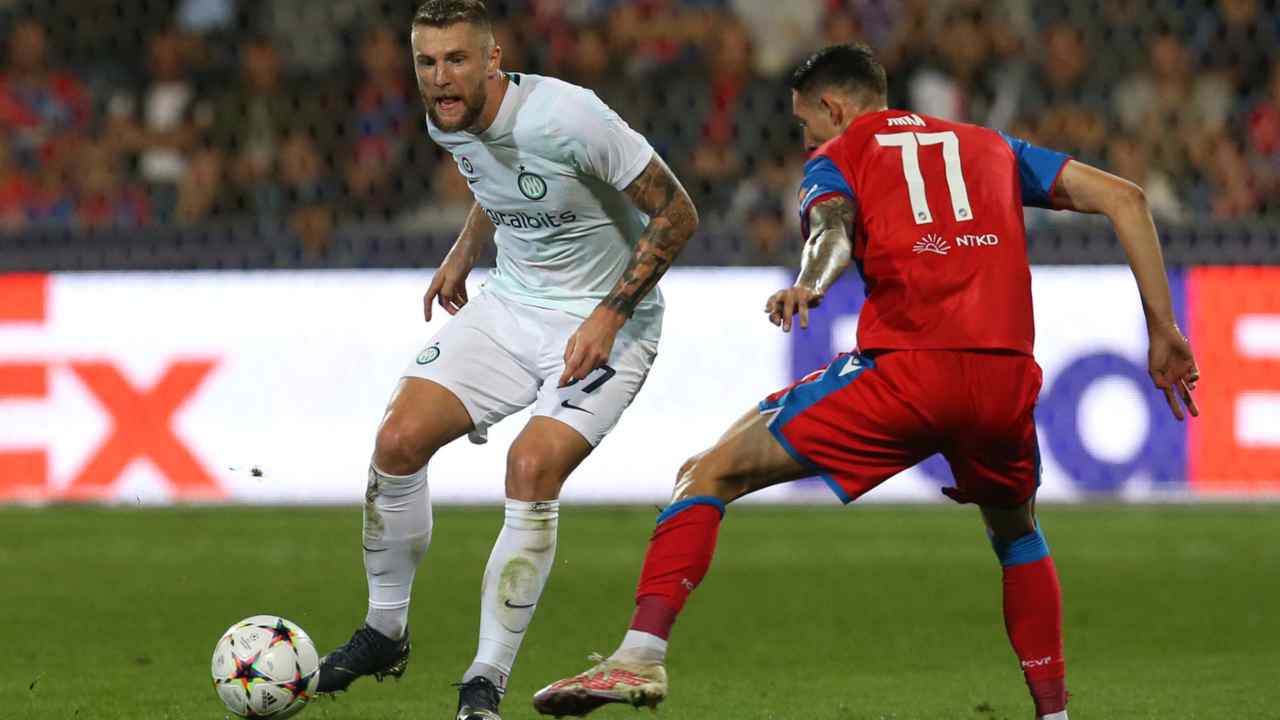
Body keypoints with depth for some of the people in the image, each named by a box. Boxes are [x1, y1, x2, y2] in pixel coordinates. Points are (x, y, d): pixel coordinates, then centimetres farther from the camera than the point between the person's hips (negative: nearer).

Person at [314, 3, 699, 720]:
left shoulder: (567, 118, -26)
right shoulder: (448, 124, -3)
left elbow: (677, 215, -19)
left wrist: (609, 316, -22)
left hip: (607, 321, -6)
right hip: (510, 304, 6)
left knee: (533, 470, -26)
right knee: (400, 440, -10)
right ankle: (386, 632, 11)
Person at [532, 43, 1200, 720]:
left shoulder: (835, 158, 18)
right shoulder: (990, 146, 29)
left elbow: (832, 227, -7)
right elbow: (1123, 197, 23)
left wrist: (808, 285, -28)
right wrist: (1163, 333, 22)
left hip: (906, 369, -4)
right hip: (1006, 377, 4)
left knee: (709, 474, 5)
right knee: (1016, 532, 34)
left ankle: (642, 653, -12)